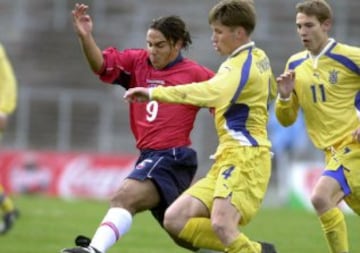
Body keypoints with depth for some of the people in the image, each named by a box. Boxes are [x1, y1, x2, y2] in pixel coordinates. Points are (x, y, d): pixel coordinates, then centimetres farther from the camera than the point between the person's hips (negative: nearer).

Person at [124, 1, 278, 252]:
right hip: (226, 159, 10)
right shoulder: (259, 58, 17)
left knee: (221, 224, -32)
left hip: (244, 157, -10)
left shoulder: (241, 65, -13)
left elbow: (209, 92, -34)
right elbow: (272, 90, 40)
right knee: (175, 220, 0)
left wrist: (154, 93, -40)